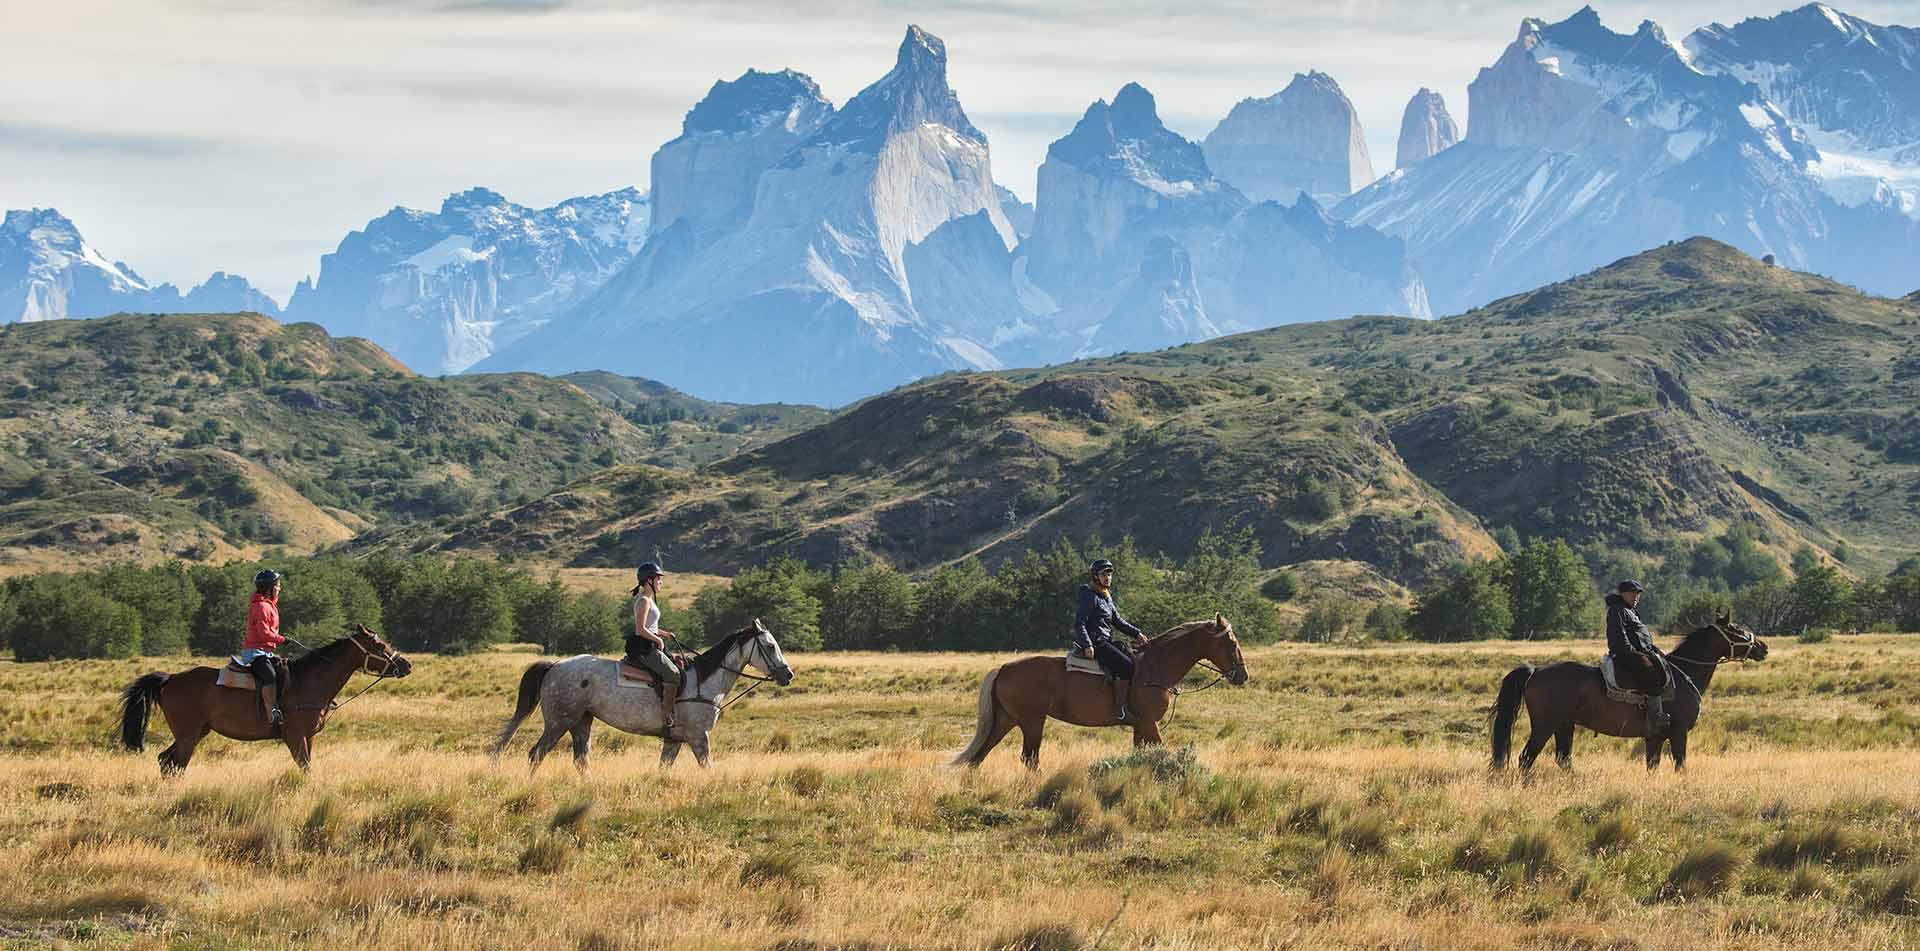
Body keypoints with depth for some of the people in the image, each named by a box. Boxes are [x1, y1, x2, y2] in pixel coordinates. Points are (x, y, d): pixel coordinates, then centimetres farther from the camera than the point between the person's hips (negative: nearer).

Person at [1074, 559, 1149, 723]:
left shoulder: (1107, 595, 18)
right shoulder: (1090, 595, -10)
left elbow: (1117, 620, 22)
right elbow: (1079, 623, -17)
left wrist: (1137, 633, 11)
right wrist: (1087, 645, -27)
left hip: (1107, 641, 10)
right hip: (1095, 643, -10)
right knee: (1125, 665, -25)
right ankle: (1119, 709, -25)